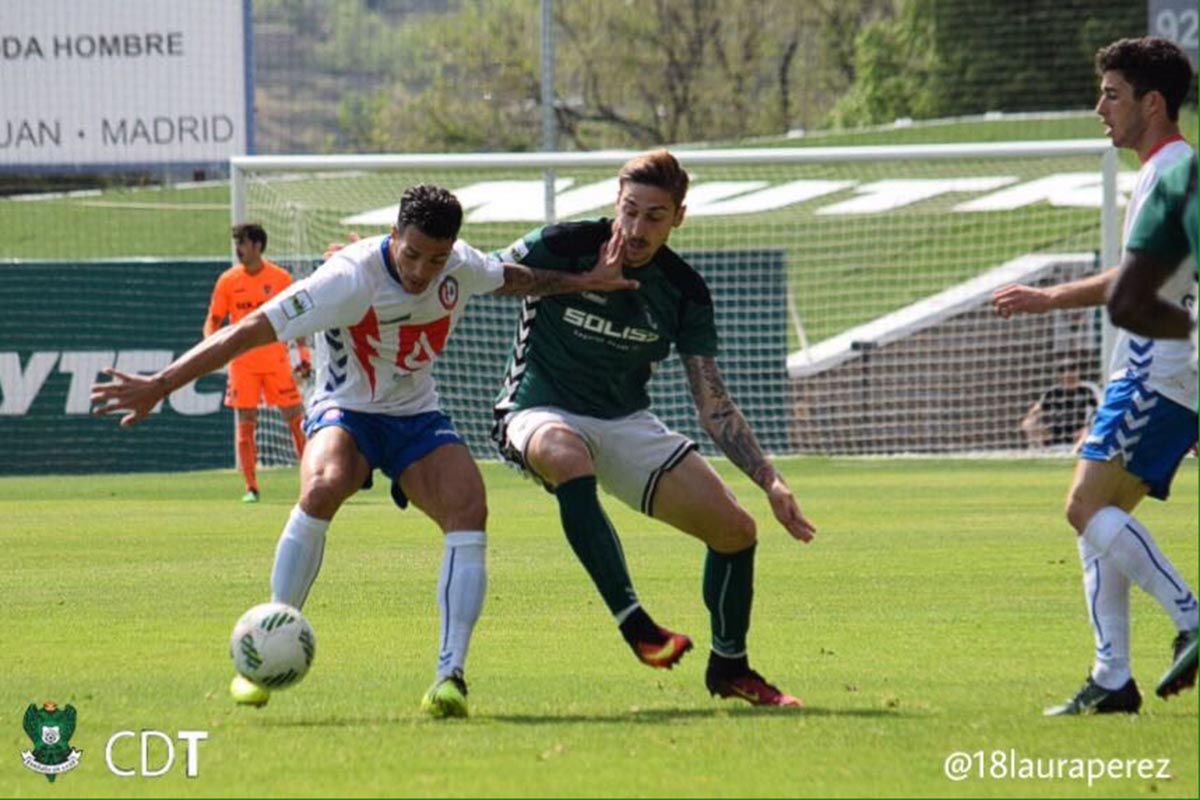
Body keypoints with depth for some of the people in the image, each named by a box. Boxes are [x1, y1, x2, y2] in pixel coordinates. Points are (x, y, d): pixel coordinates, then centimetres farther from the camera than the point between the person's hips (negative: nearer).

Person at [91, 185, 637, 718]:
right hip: (346, 413, -4)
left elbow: (510, 279, 18)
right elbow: (250, 331, -32)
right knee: (323, 486, -36)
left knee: (469, 510, -24)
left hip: (418, 418, 4)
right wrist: (160, 385, -37)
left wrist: (581, 282, 22)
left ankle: (450, 674, -19)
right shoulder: (352, 277, -28)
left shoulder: (461, 267, -10)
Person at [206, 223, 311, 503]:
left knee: (296, 419, -2)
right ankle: (251, 487, 5)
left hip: (277, 361, -1)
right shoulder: (228, 280, 3)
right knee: (245, 424, 0)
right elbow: (214, 321, 7)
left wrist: (303, 354, 0)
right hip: (242, 362, 1)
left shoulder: (281, 278, 1)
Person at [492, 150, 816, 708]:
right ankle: (634, 624, -42)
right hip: (541, 411, -4)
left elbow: (714, 407, 0)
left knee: (735, 531, -5)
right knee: (569, 458, -43)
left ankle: (729, 668, 21)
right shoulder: (561, 248, -16)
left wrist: (770, 482, -8)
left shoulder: (684, 292, -4)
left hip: (627, 422, 4)